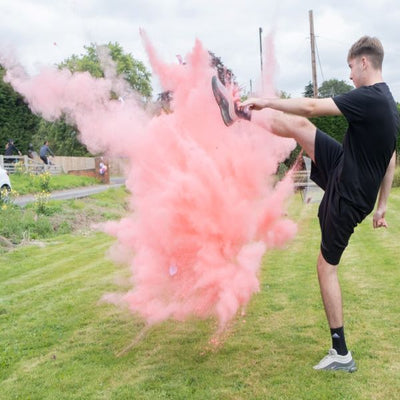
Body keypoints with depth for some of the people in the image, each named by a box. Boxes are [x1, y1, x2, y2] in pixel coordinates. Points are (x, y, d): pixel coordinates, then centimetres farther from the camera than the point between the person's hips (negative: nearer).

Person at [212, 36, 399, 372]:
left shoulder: (368, 99, -22)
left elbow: (312, 107, -21)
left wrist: (267, 102, -10)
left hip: (345, 196, -9)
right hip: (346, 177, 9)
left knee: (327, 266, 1)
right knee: (297, 126, 2)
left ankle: (341, 353, 10)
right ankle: (238, 112, 19)